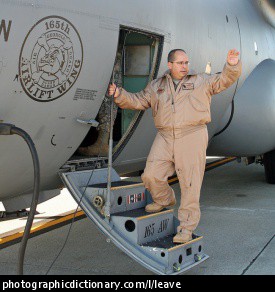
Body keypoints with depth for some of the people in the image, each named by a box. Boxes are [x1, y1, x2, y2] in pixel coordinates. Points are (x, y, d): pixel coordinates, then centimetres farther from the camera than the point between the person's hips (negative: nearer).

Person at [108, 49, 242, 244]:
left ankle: (187, 227, 3)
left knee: (190, 183, -5)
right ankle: (165, 200, 28)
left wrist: (232, 65, -17)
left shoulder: (201, 82, 10)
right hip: (165, 137, 3)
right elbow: (138, 101, 18)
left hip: (192, 137, -3)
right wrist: (119, 95, 3)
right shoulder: (156, 86, 18)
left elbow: (224, 81, 2)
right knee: (151, 175, -4)